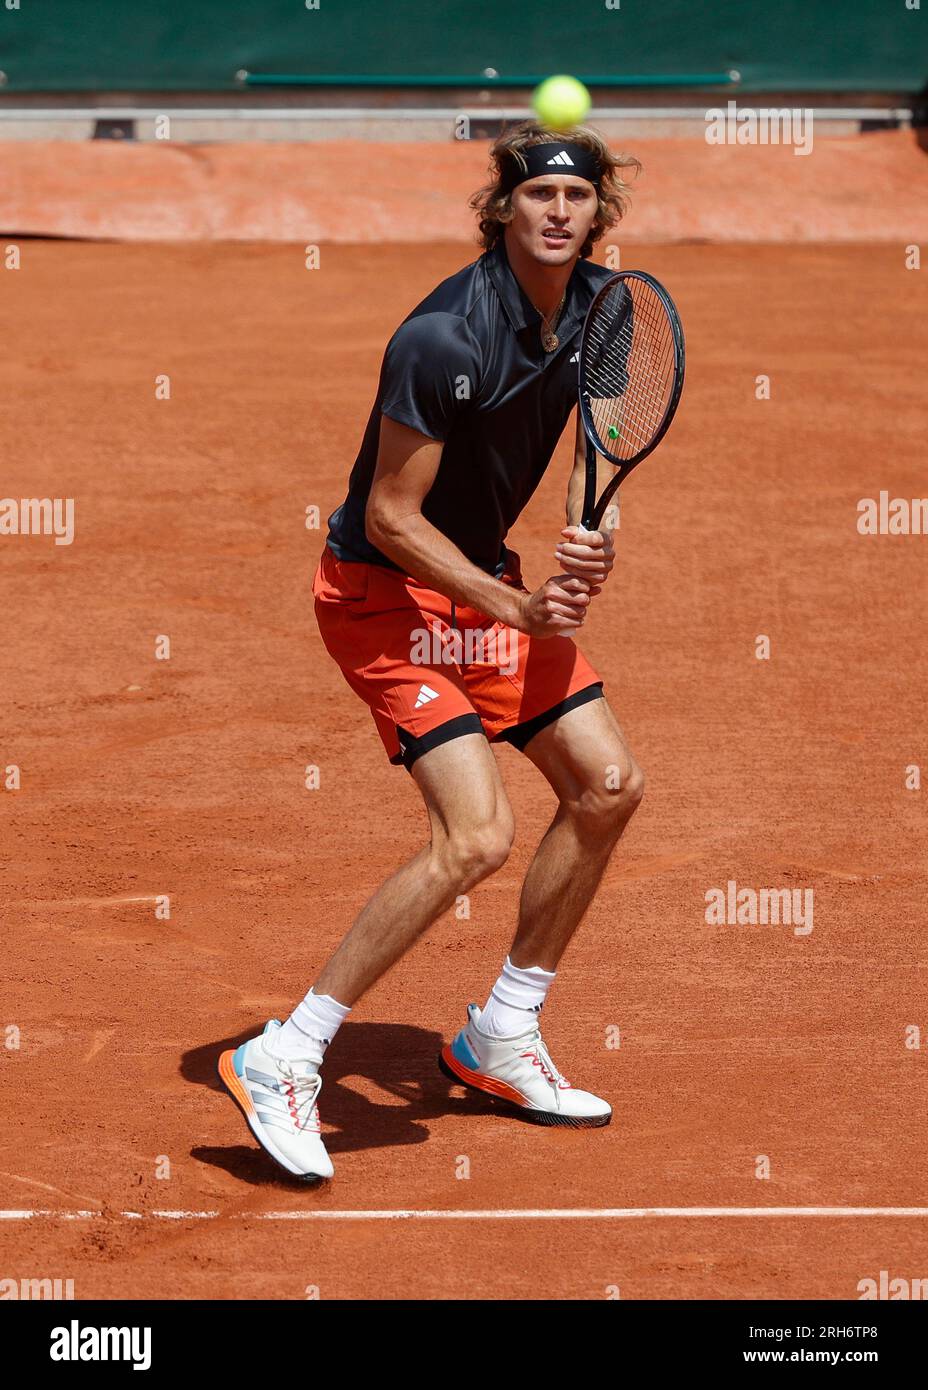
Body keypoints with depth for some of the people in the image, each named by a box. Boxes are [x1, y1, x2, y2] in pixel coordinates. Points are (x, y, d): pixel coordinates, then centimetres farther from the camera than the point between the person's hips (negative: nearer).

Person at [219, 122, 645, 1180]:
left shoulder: (599, 305, -2)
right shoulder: (447, 337, -26)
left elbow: (597, 442, 11)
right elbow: (391, 516, -22)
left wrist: (589, 536, -10)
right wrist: (519, 609, -24)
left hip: (488, 579, 9)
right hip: (386, 591, -9)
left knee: (608, 785, 7)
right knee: (476, 836, -21)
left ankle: (500, 1037, 23)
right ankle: (282, 1061, -12)